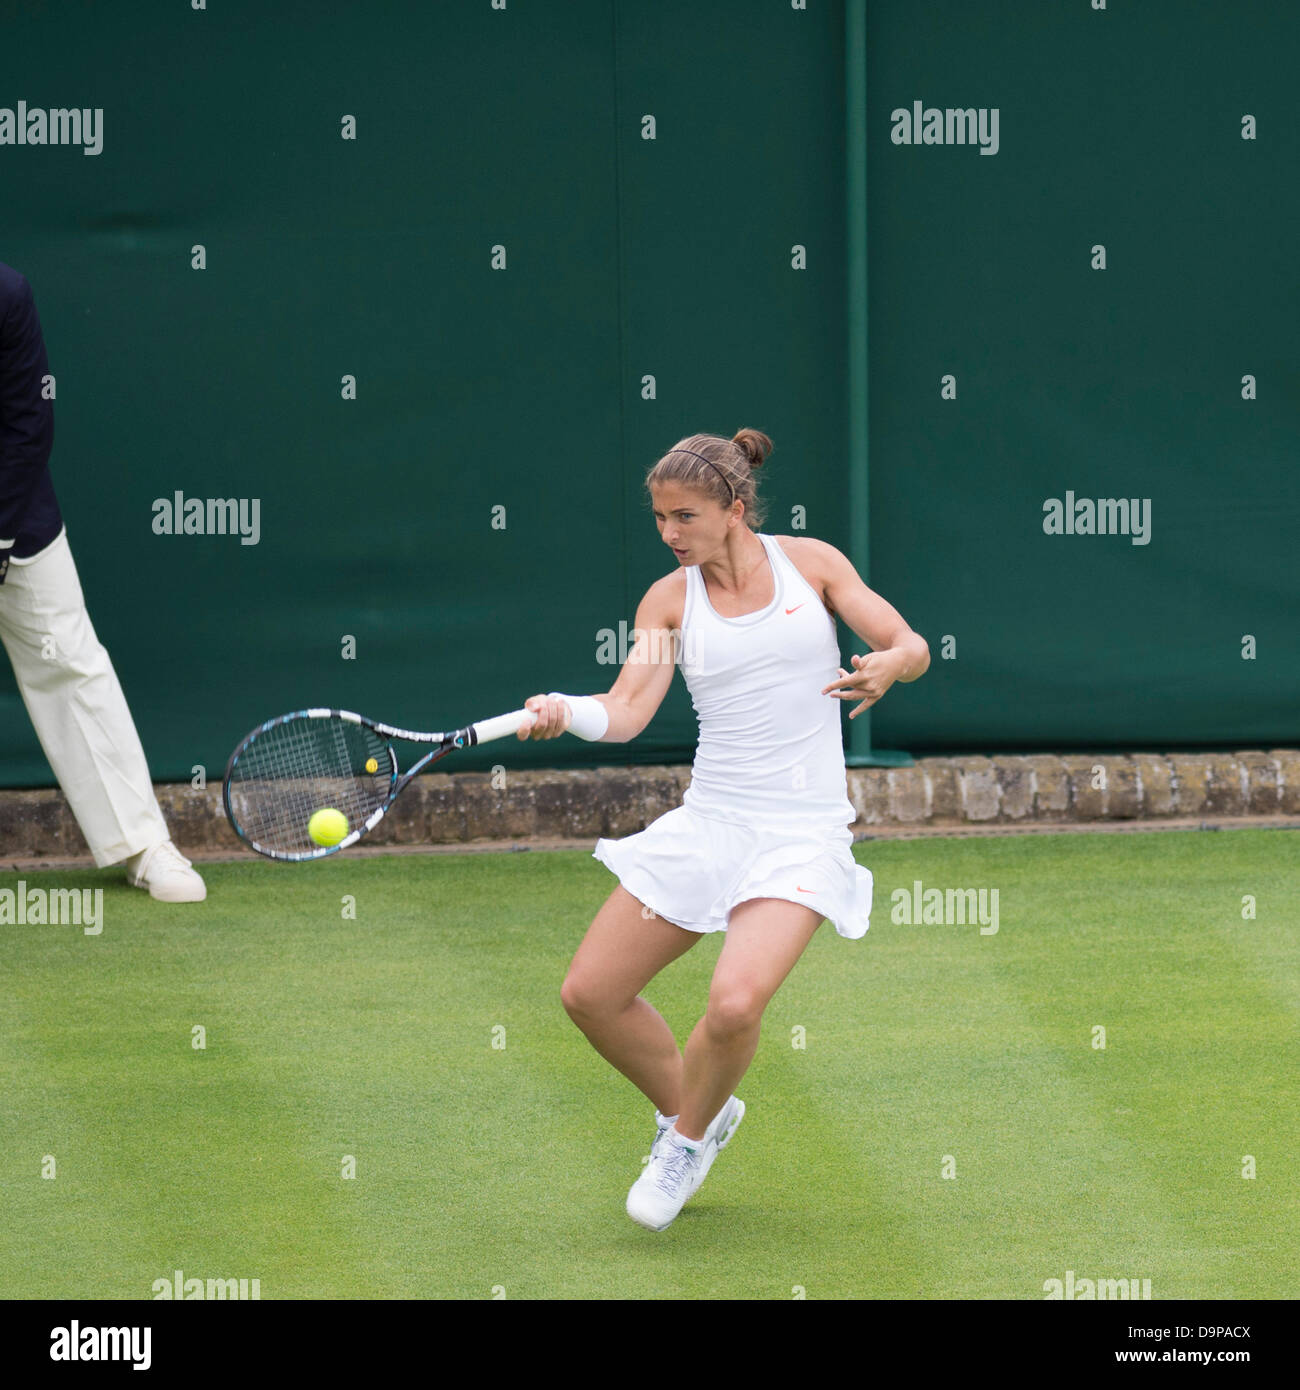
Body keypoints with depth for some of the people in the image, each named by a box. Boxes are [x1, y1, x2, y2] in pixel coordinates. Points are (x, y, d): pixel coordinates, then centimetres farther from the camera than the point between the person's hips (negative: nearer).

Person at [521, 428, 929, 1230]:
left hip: (804, 827, -4)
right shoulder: (671, 598, 4)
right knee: (591, 993, 0)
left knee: (736, 1003, -25)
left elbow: (912, 647, 3)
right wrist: (565, 712, -29)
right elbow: (628, 710, -8)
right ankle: (687, 1107, 27)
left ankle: (689, 1138, 5)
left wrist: (889, 666, -21)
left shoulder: (809, 562, 1)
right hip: (709, 822, 4)